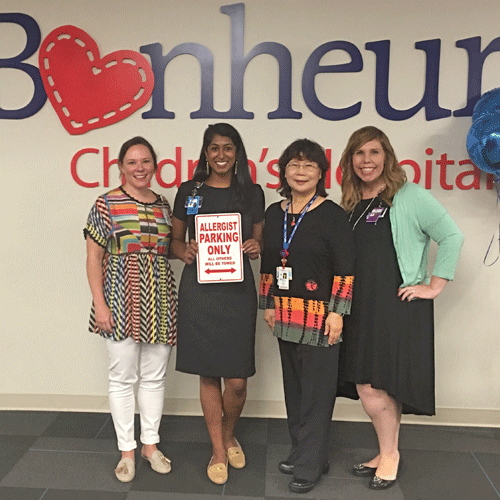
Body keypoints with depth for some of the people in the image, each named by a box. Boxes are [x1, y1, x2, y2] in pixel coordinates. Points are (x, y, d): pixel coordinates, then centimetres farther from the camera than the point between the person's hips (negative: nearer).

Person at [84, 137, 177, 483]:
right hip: (121, 301, -4)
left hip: (160, 300, 4)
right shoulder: (107, 204, -3)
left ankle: (151, 443, 29)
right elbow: (94, 258, -4)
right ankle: (127, 450, 23)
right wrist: (100, 305, -10)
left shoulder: (164, 205, 10)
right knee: (123, 377, 6)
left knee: (155, 376, 12)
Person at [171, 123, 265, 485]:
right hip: (199, 289, 0)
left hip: (238, 289, 0)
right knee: (208, 374, 7)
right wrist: (184, 251, -10)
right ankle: (218, 450, 26)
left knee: (237, 380, -1)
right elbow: (176, 240, 12)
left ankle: (229, 435, 31)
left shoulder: (252, 192, 7)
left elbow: (259, 241, 12)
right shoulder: (189, 191, 6)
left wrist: (256, 248, -10)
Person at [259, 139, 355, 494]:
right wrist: (268, 304, 12)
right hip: (286, 314, 6)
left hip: (320, 315, -6)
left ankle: (310, 465, 15)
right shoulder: (274, 213, 9)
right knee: (293, 385, 15)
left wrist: (337, 312, -14)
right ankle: (301, 450, 32)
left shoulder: (333, 215, -8)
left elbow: (345, 269, -10)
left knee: (317, 389, 2)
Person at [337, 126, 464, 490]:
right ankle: (387, 454, 29)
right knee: (366, 387, 10)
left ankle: (390, 456, 18)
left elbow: (452, 237, -9)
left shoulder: (410, 196, -6)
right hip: (361, 308, 6)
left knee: (373, 388, -6)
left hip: (400, 306, -6)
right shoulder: (351, 204, 12)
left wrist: (434, 286, -10)